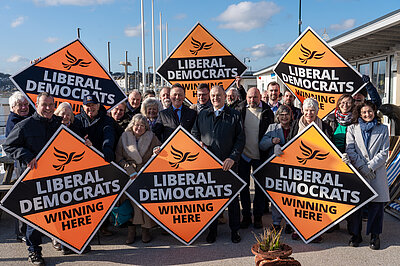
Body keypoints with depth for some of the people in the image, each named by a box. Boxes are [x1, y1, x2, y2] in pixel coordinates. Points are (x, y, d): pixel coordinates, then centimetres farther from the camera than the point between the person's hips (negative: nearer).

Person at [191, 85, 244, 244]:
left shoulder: (234, 115, 3)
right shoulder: (202, 115, 11)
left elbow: (240, 139, -1)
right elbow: (194, 133, 18)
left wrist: (232, 158, -12)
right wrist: (198, 143, -4)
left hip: (228, 163, -2)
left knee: (232, 196, 6)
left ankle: (234, 230, 21)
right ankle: (212, 229, 24)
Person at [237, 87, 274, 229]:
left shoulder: (266, 111, -2)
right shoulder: (240, 109, 0)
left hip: (259, 155, -1)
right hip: (243, 154, 1)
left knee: (260, 187, 8)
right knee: (243, 186, 9)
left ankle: (258, 216, 22)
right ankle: (246, 216, 23)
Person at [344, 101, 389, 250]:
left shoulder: (383, 129, 10)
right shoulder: (352, 128, 9)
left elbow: (384, 152, 3)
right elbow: (350, 150, 1)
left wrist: (370, 167, -8)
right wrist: (362, 167, -10)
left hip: (377, 172, 0)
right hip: (356, 171, 0)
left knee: (377, 203, -2)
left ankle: (375, 235, 13)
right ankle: (356, 234, 14)